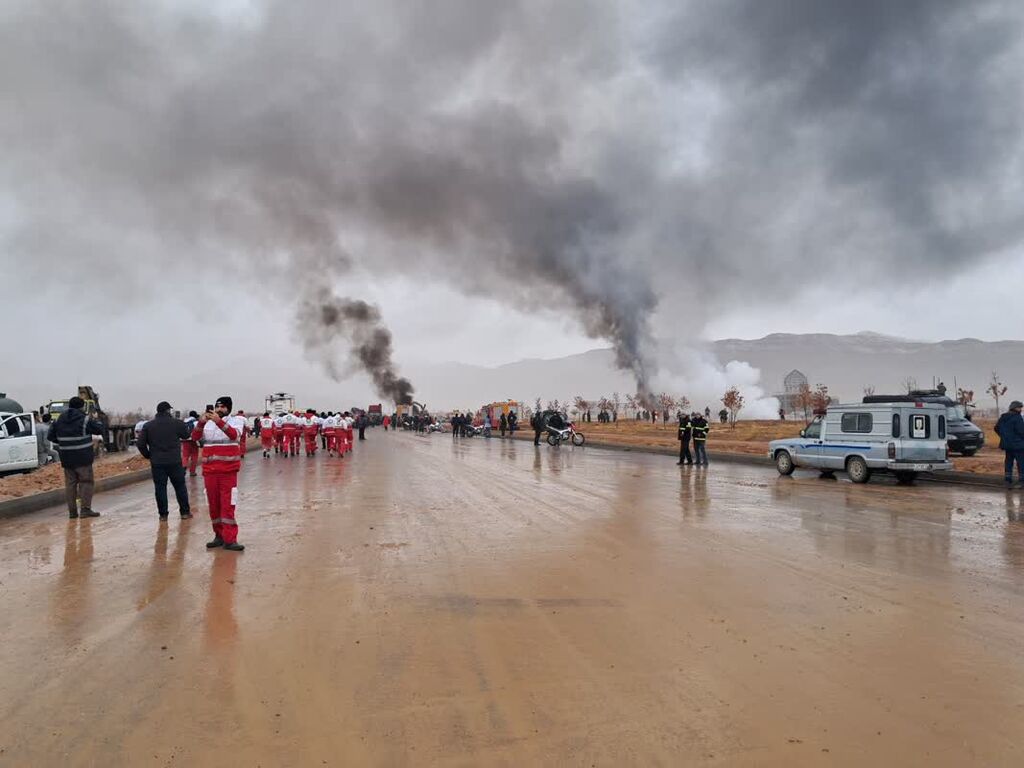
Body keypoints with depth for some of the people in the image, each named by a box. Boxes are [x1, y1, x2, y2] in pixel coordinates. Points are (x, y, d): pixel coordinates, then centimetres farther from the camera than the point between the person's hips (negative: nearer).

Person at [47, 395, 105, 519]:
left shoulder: (59, 420, 8)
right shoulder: (85, 420, -10)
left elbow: (50, 436, 11)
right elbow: (100, 429, -4)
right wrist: (97, 422, 16)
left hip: (66, 459, 5)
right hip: (83, 458, -5)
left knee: (70, 483, 10)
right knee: (86, 482, 1)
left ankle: (72, 511, 11)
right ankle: (86, 509, -3)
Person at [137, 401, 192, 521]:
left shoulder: (148, 425, 3)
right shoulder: (177, 423, -4)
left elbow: (141, 444, 1)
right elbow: (186, 435, 10)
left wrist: (148, 455, 13)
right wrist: (184, 425, 25)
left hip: (157, 462, 1)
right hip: (174, 461, -1)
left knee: (160, 488, 7)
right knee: (180, 487, 8)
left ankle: (163, 514, 9)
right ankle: (185, 512, 11)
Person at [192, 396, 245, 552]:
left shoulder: (236, 421, -1)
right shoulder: (207, 423, 8)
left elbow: (234, 435, -21)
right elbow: (195, 437, -4)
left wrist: (219, 421, -32)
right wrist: (201, 422, -22)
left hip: (228, 471, -4)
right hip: (209, 471, 4)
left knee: (228, 505, -5)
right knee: (213, 504, 10)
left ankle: (229, 539, -3)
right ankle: (219, 535, 21)